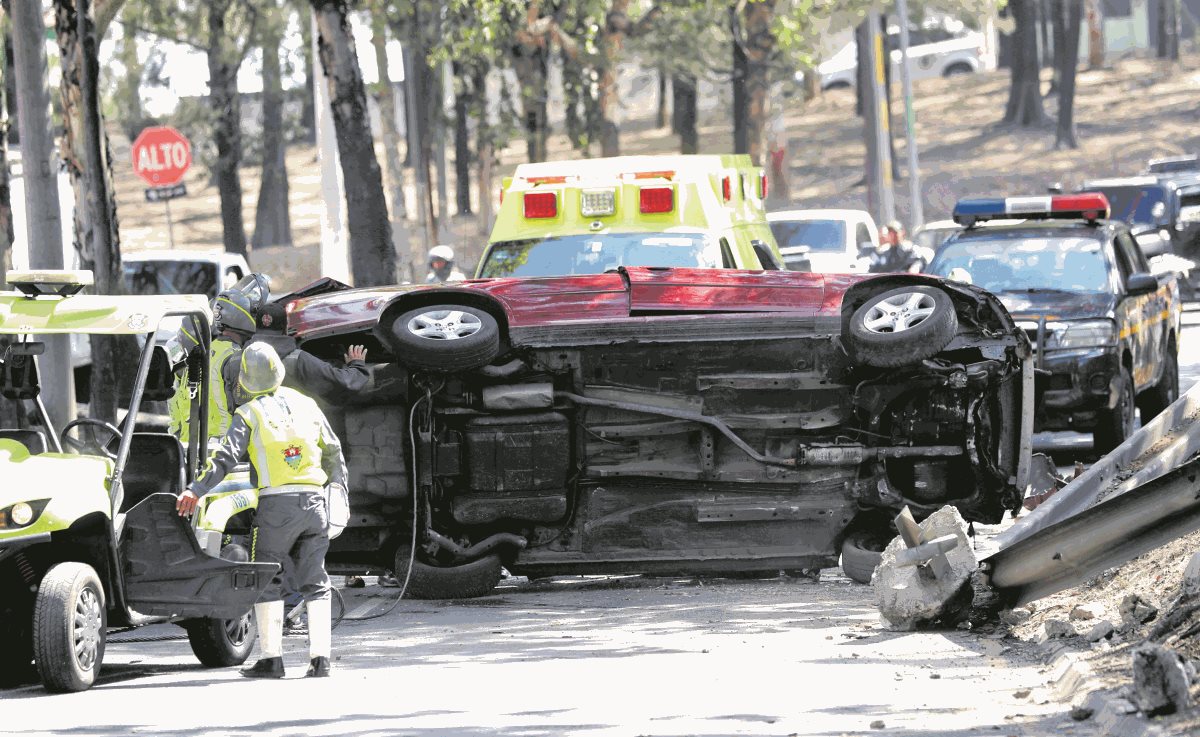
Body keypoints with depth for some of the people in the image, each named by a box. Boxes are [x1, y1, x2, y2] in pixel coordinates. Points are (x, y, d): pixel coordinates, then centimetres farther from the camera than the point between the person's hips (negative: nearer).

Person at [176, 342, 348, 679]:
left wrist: (196, 490, -13)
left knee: (267, 580, 4)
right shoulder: (306, 405, 14)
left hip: (276, 502, -4)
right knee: (315, 581, 10)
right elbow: (333, 452, 21)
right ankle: (320, 656, 4)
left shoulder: (249, 413, -1)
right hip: (315, 500, 4)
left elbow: (226, 457, -11)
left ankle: (272, 657, 0)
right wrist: (338, 486, 32)